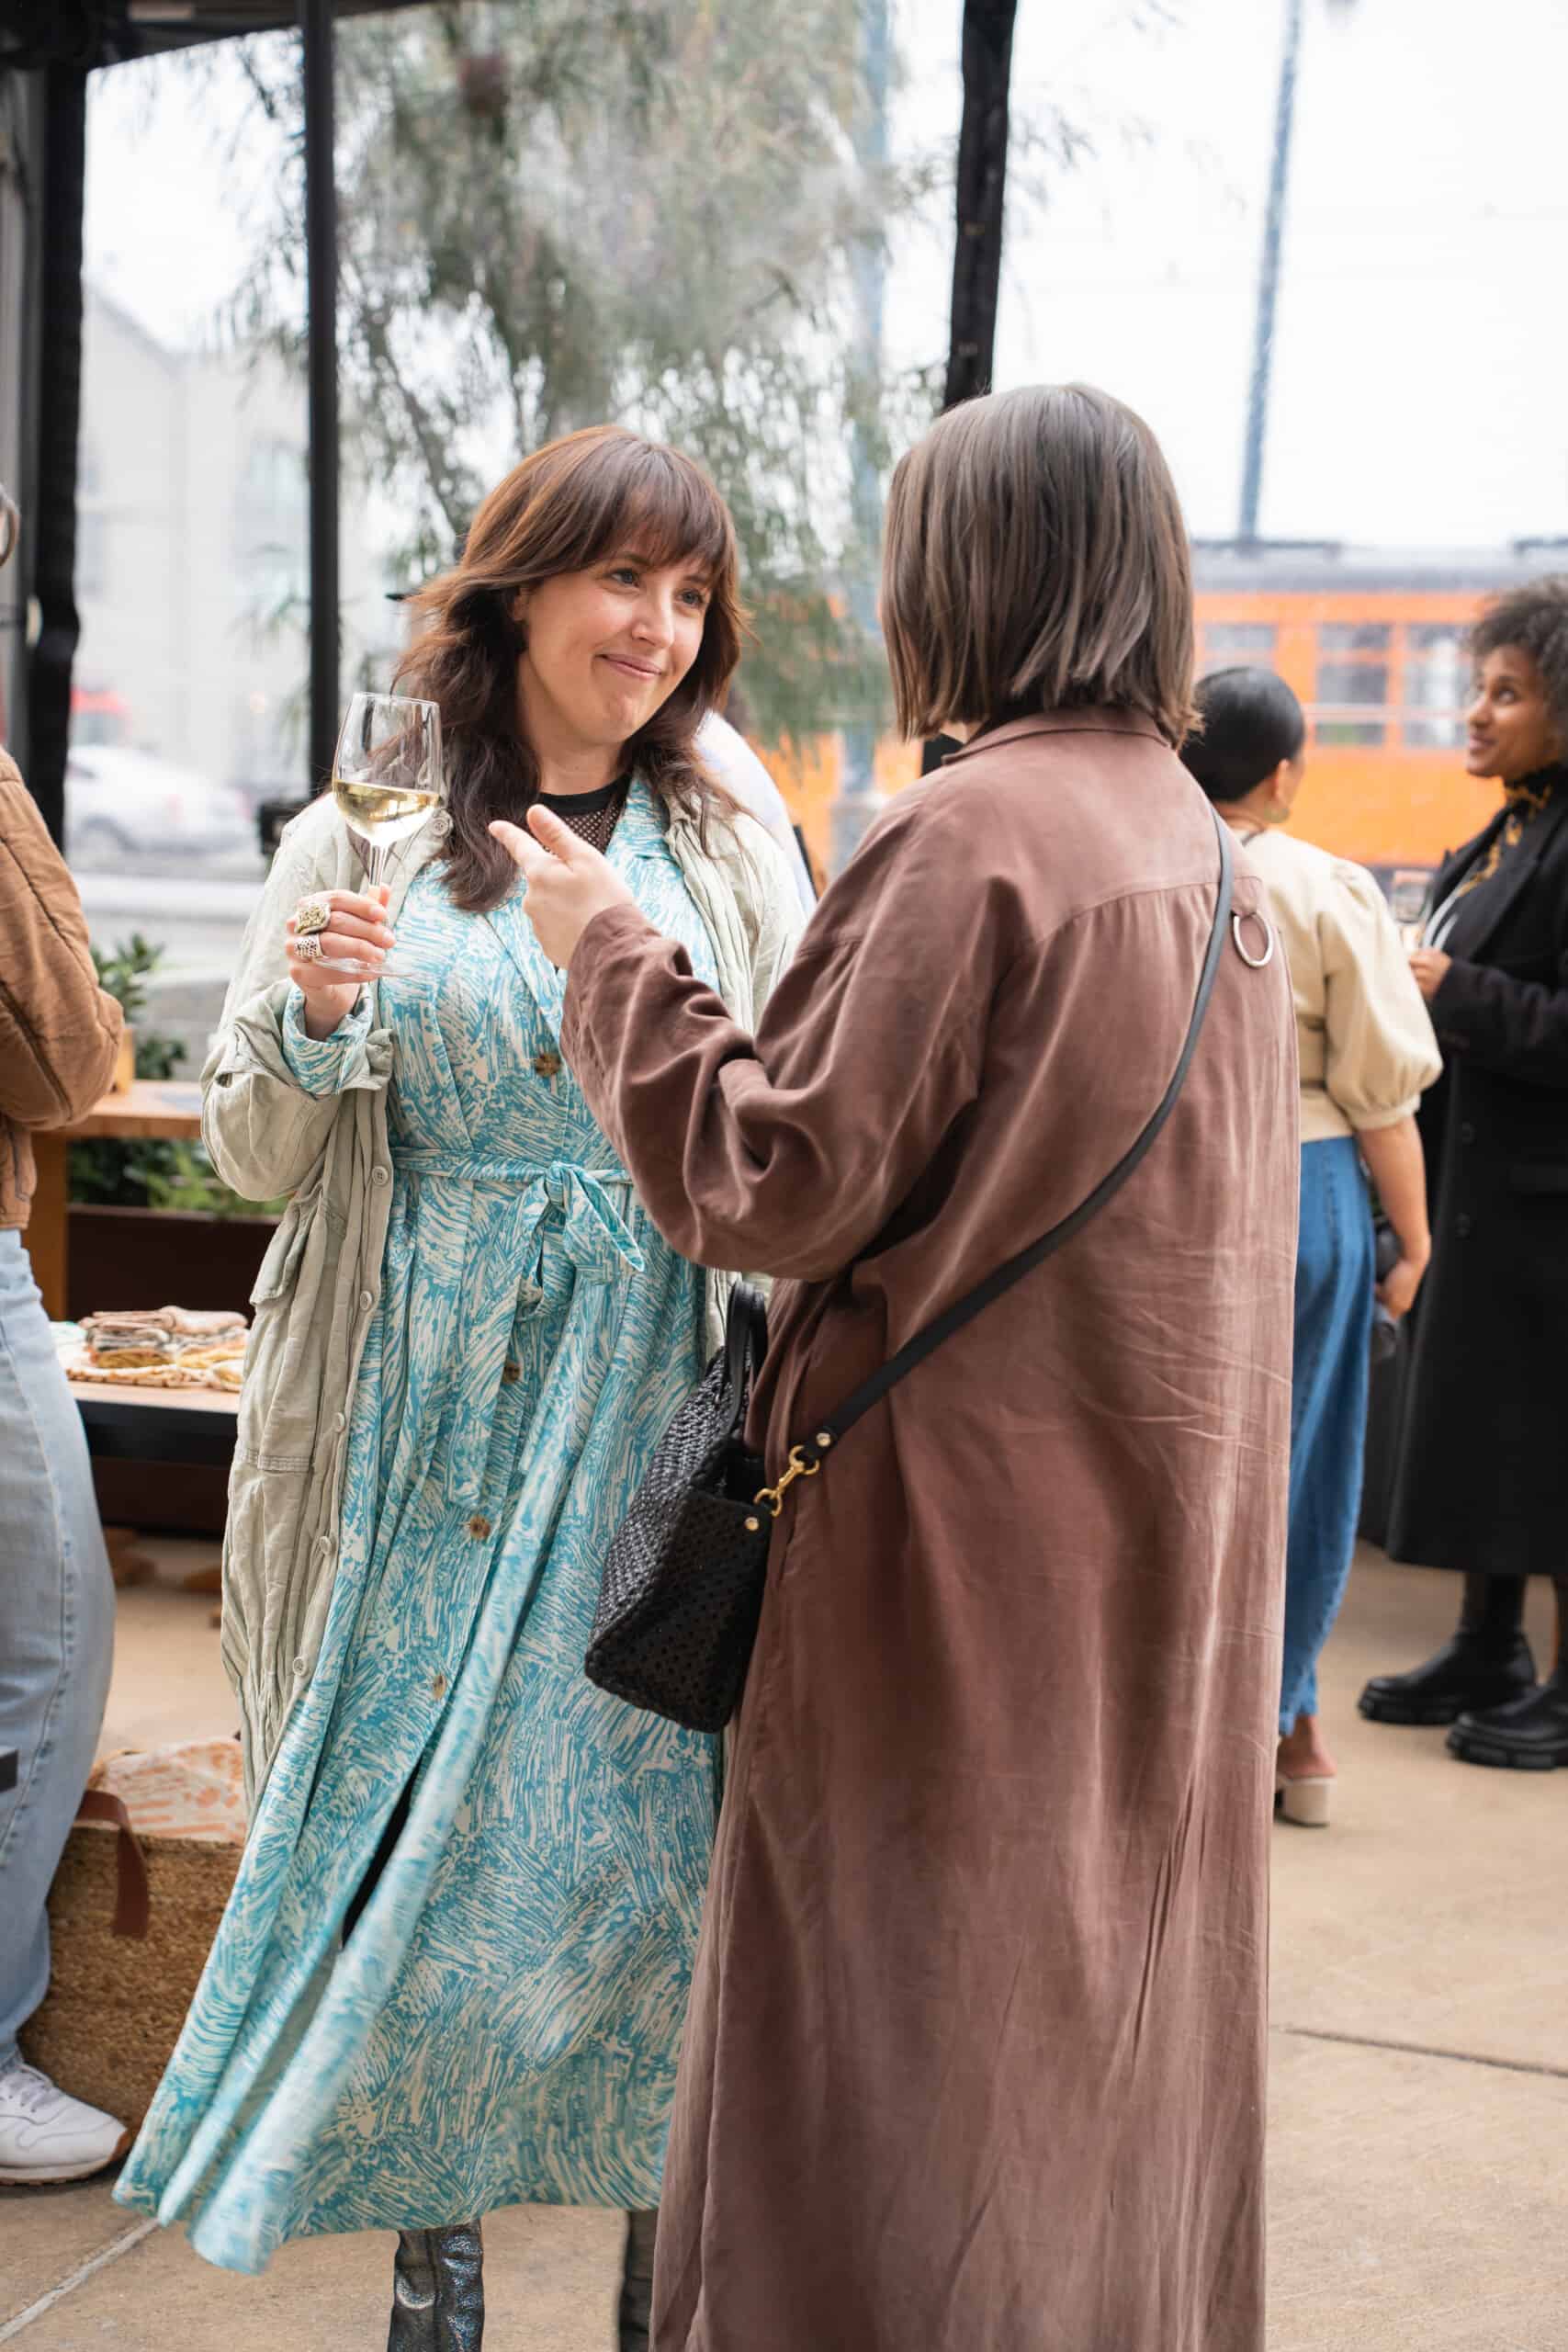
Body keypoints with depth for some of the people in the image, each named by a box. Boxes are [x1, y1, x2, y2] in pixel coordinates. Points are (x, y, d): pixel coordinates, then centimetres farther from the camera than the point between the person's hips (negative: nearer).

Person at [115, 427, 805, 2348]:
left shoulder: (733, 854, 6)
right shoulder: (365, 839, 3)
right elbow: (257, 1158, 4)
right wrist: (311, 1023, -15)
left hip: (653, 1427, 1)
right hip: (426, 1428, 0)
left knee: (656, 1829, 3)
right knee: (421, 1841, 6)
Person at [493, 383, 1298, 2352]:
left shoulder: (970, 834, -17)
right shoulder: (1197, 841, 8)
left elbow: (777, 1185, -16)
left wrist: (607, 956, -6)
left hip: (964, 1514, -8)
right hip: (1159, 1515, 8)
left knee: (909, 2049, 3)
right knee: (1103, 1976, 20)